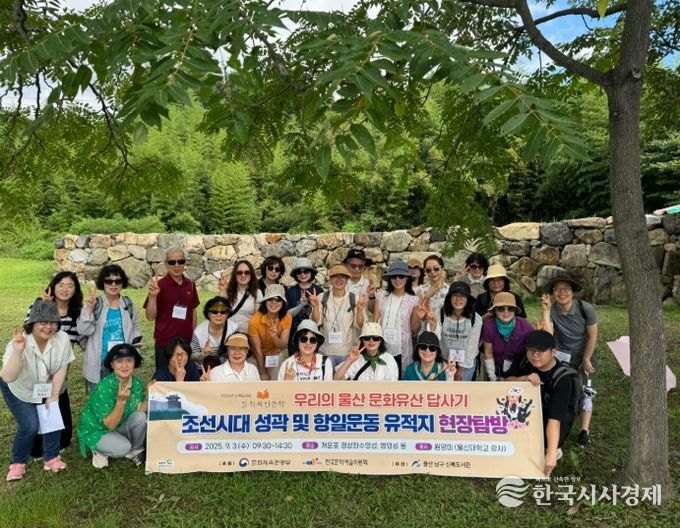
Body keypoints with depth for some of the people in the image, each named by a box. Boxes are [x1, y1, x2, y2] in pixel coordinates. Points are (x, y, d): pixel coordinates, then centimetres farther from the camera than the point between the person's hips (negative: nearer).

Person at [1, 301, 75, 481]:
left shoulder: (62, 339, -26)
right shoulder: (19, 343, -34)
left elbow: (61, 368, -15)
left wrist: (54, 395, -12)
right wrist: (17, 351, -55)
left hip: (46, 388, 3)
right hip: (19, 390, -3)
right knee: (29, 426, -12)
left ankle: (51, 457, 15)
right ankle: (18, 463, 13)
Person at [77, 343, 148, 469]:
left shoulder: (137, 382, -12)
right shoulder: (104, 387, -30)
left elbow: (139, 411, -11)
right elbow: (110, 424, -28)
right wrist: (121, 401, -42)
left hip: (120, 426, 5)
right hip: (96, 430, -5)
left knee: (141, 417, -24)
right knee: (123, 447, -31)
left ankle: (136, 451, 2)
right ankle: (100, 451, 3)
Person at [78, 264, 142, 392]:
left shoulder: (128, 304, 3)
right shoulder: (95, 304, -6)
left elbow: (136, 327, 15)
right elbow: (83, 330, -12)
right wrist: (89, 309, -23)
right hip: (98, 364, -2)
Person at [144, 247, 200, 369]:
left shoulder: (190, 285, 3)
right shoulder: (160, 285, -10)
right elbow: (150, 317, -10)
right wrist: (153, 296, -25)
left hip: (187, 343, 4)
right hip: (165, 344, -4)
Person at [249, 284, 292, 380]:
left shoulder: (287, 318, -18)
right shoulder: (255, 320, -26)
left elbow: (283, 346, -19)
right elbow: (257, 350, -18)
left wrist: (274, 337, -39)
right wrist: (263, 373, -12)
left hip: (277, 356, 2)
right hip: (258, 357, -2)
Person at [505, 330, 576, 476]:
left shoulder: (562, 378, -31)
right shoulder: (524, 360, -17)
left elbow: (554, 419, -39)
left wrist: (551, 454, -44)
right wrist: (525, 378, -33)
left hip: (560, 416, -4)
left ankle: (556, 449, -1)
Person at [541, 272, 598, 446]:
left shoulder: (585, 308, -21)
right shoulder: (552, 311, -20)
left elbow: (592, 336, -11)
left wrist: (585, 360, -6)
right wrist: (546, 311, -36)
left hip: (583, 355, 0)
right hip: (561, 355, 0)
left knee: (585, 392, 1)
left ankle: (585, 431, 13)